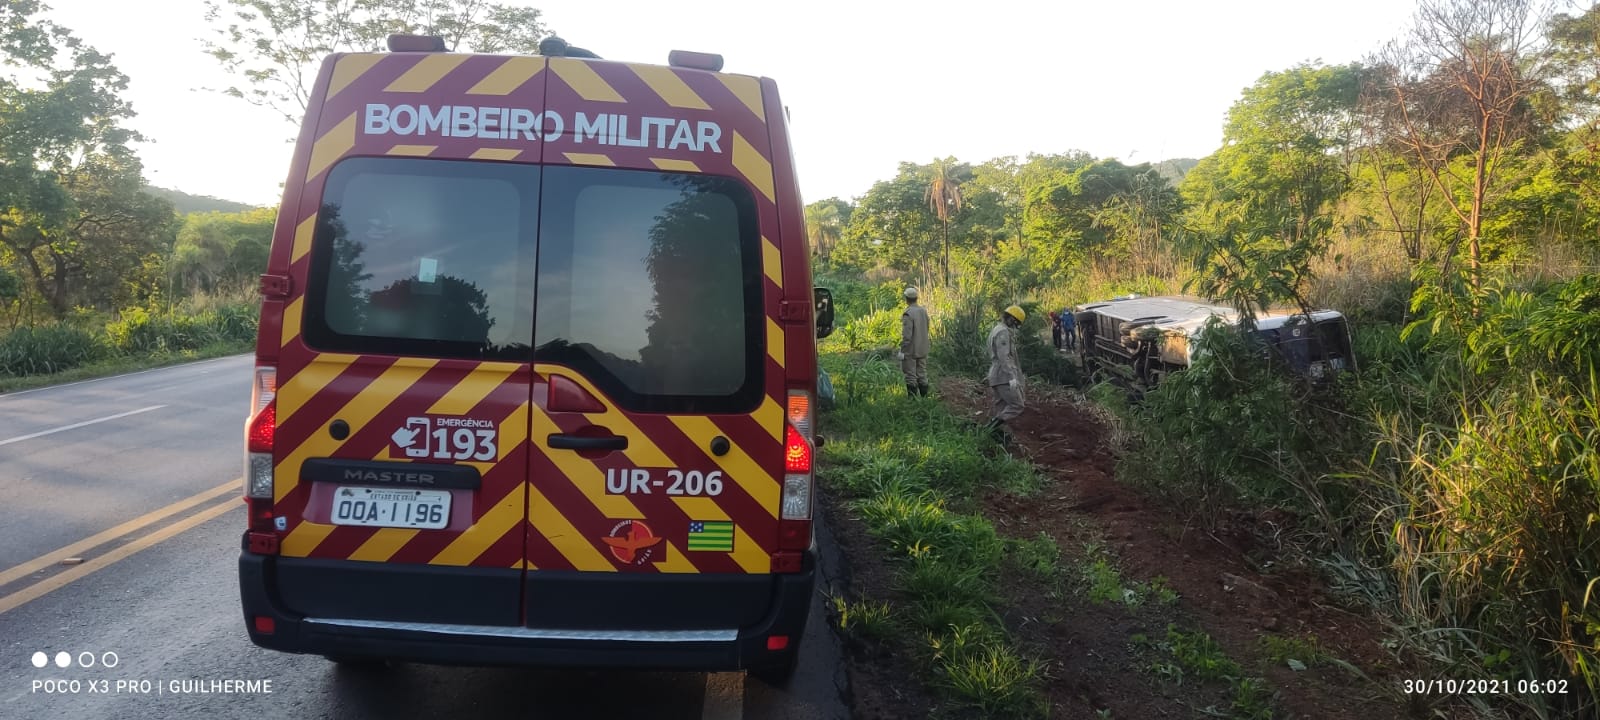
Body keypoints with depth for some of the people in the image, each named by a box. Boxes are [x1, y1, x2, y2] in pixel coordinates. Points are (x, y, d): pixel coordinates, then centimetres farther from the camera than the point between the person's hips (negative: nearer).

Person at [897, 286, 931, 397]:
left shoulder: (908, 314, -19)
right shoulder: (923, 311, 4)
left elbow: (906, 335, -20)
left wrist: (902, 350, -13)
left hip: (910, 351, -7)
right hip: (922, 350, 7)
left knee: (911, 377, 0)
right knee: (922, 375, 12)